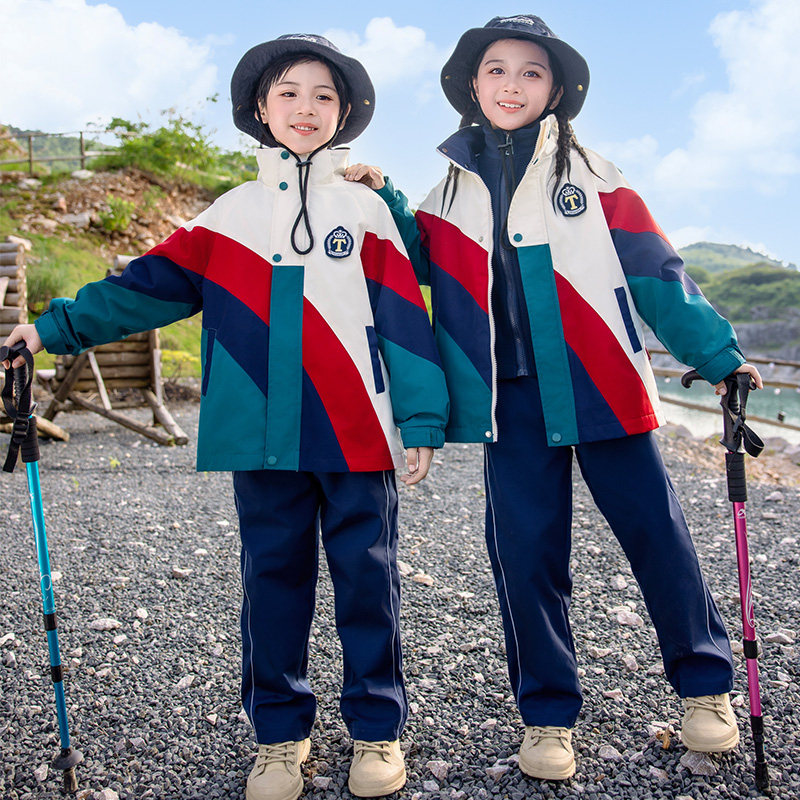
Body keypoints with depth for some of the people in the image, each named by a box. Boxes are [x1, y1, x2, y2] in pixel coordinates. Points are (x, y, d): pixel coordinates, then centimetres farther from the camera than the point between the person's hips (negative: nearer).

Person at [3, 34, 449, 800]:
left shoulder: (367, 210, 6)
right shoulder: (231, 214, 10)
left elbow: (403, 319, 1)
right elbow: (150, 286, 9)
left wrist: (422, 419, -4)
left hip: (357, 435, -1)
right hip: (263, 435, 2)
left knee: (365, 577, 6)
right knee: (272, 577, 9)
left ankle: (377, 729, 23)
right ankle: (279, 734, 25)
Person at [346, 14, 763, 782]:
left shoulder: (589, 174, 5)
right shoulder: (451, 190, 11)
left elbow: (655, 272, 3)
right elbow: (421, 270, 15)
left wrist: (717, 353, 1)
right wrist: (385, 201, 3)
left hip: (602, 388, -1)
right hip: (512, 400, 2)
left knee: (655, 532, 5)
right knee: (525, 552, 3)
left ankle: (704, 685, 28)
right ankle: (547, 714, 21)